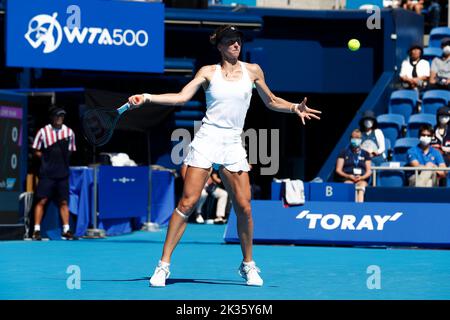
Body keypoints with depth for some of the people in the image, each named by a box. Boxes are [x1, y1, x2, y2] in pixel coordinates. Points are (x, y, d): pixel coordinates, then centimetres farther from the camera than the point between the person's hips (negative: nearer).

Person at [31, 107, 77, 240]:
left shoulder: (69, 132, 7)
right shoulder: (43, 132, -1)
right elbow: (36, 151, 5)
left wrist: (62, 159, 4)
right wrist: (47, 158, -5)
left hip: (63, 173, 3)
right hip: (47, 173, -3)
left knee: (64, 202, 5)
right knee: (42, 200, -4)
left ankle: (66, 230, 9)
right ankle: (36, 230, -1)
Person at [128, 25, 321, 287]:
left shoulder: (252, 70, 10)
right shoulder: (209, 72, 5)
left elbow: (271, 101, 20)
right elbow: (182, 97, -3)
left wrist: (295, 108, 3)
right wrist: (147, 97, -14)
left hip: (233, 145, 2)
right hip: (206, 140, -2)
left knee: (244, 207, -3)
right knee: (187, 203, -9)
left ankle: (248, 265, 16)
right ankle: (164, 264, -5)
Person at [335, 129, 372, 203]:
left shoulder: (365, 154, 21)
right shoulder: (344, 153, 17)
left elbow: (369, 171, 14)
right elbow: (338, 170, 10)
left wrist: (361, 177, -8)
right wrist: (348, 176, -8)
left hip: (362, 179, 1)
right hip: (347, 179, -1)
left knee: (362, 185, -36)